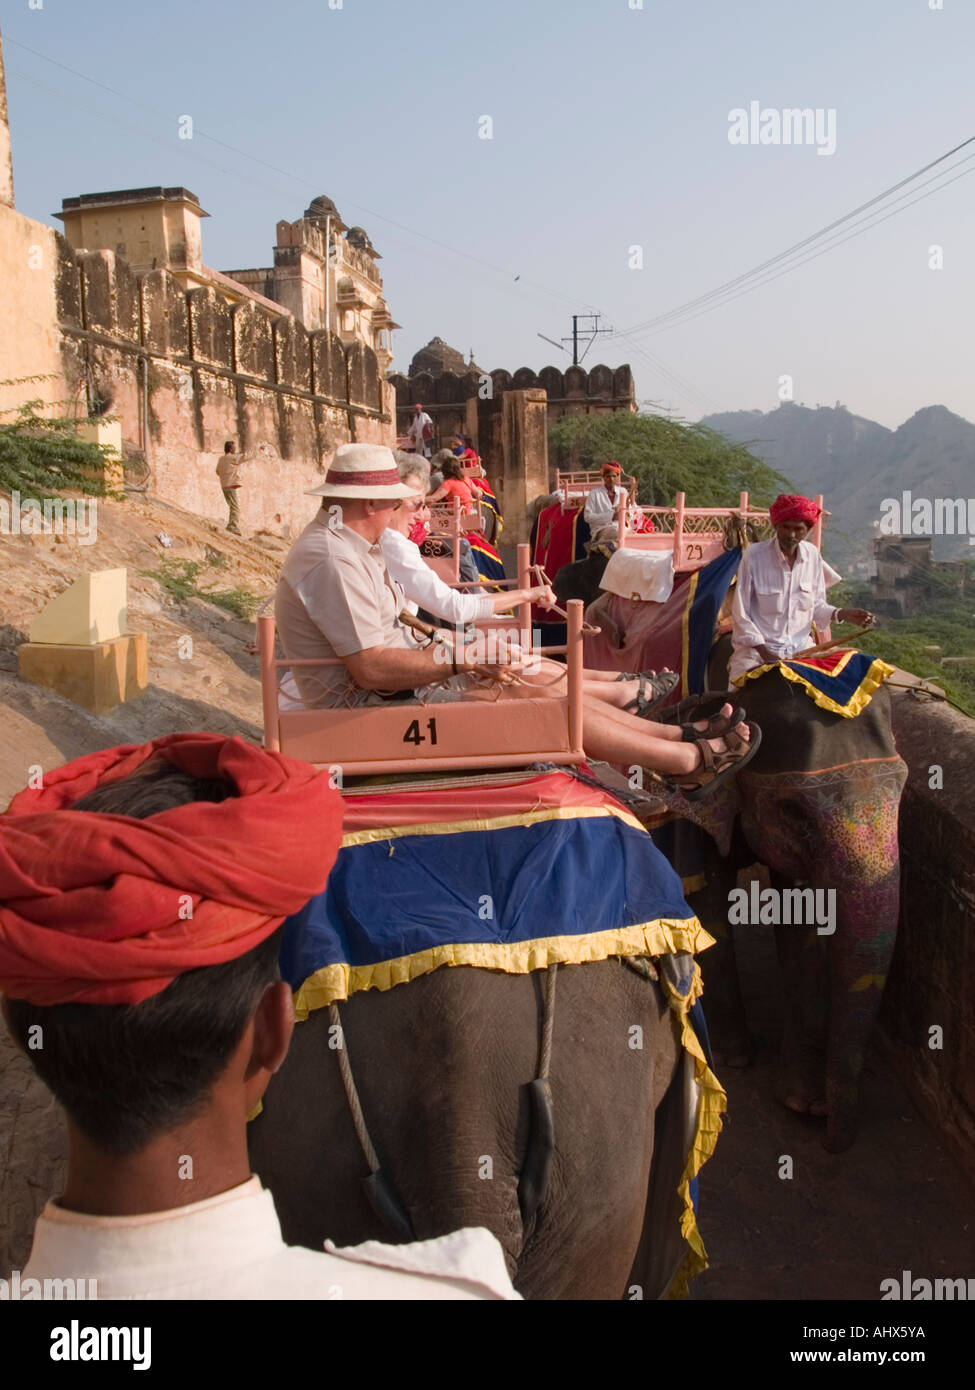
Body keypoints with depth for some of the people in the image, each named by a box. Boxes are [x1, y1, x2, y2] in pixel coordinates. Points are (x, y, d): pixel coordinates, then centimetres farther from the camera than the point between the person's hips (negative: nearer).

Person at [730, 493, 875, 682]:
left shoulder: (813, 555, 4)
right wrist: (765, 654, -16)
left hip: (800, 646, 4)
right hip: (756, 646, -4)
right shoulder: (754, 555, -9)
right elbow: (740, 614, -9)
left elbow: (816, 606, 15)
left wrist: (842, 614, -5)